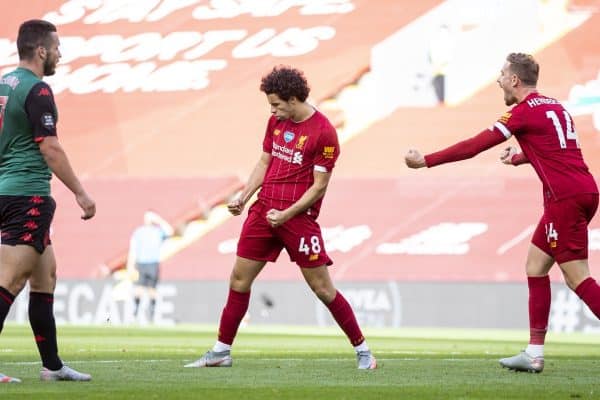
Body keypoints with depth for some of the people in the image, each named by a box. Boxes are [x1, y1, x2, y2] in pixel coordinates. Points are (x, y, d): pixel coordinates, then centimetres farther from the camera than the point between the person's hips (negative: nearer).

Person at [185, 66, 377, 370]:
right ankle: (221, 351, 15)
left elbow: (319, 186, -12)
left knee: (322, 288, -5)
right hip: (264, 210, 7)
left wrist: (286, 214, -17)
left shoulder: (324, 133, -12)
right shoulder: (276, 120, 9)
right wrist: (243, 198, 6)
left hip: (298, 217, -7)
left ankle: (362, 350, 6)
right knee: (239, 279, 6)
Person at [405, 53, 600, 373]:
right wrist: (519, 157, 45)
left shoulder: (525, 111, -8)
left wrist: (425, 161, -2)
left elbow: (473, 147, -8)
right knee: (535, 266, 13)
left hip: (565, 197, -9)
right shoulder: (554, 106, 18)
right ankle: (534, 353, 13)